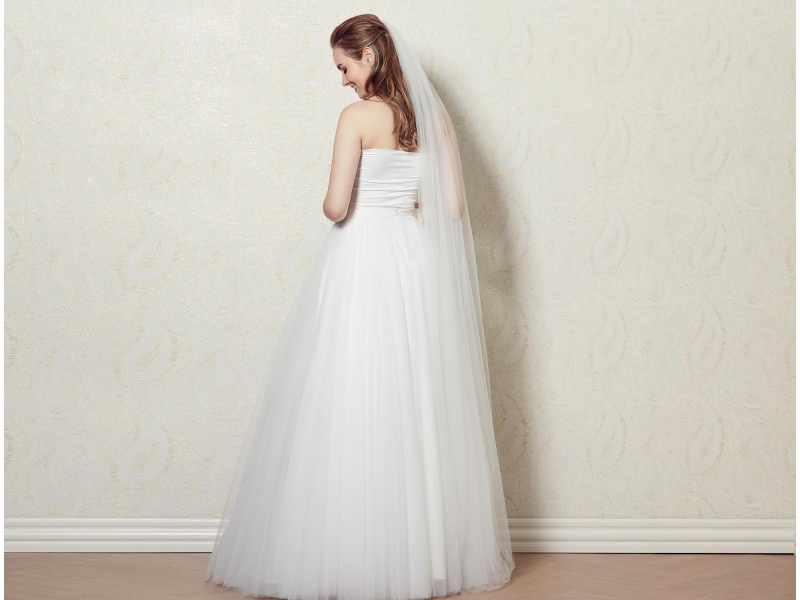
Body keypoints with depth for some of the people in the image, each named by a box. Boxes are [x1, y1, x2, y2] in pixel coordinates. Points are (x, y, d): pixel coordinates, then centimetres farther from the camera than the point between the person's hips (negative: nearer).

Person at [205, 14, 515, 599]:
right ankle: (433, 549, 18)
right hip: (418, 263, 6)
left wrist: (330, 206, 8)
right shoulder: (435, 117, 7)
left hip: (360, 262, -6)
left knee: (350, 408, 0)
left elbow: (336, 206, -14)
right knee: (420, 404, 10)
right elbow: (454, 207, 5)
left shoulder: (358, 116, -9)